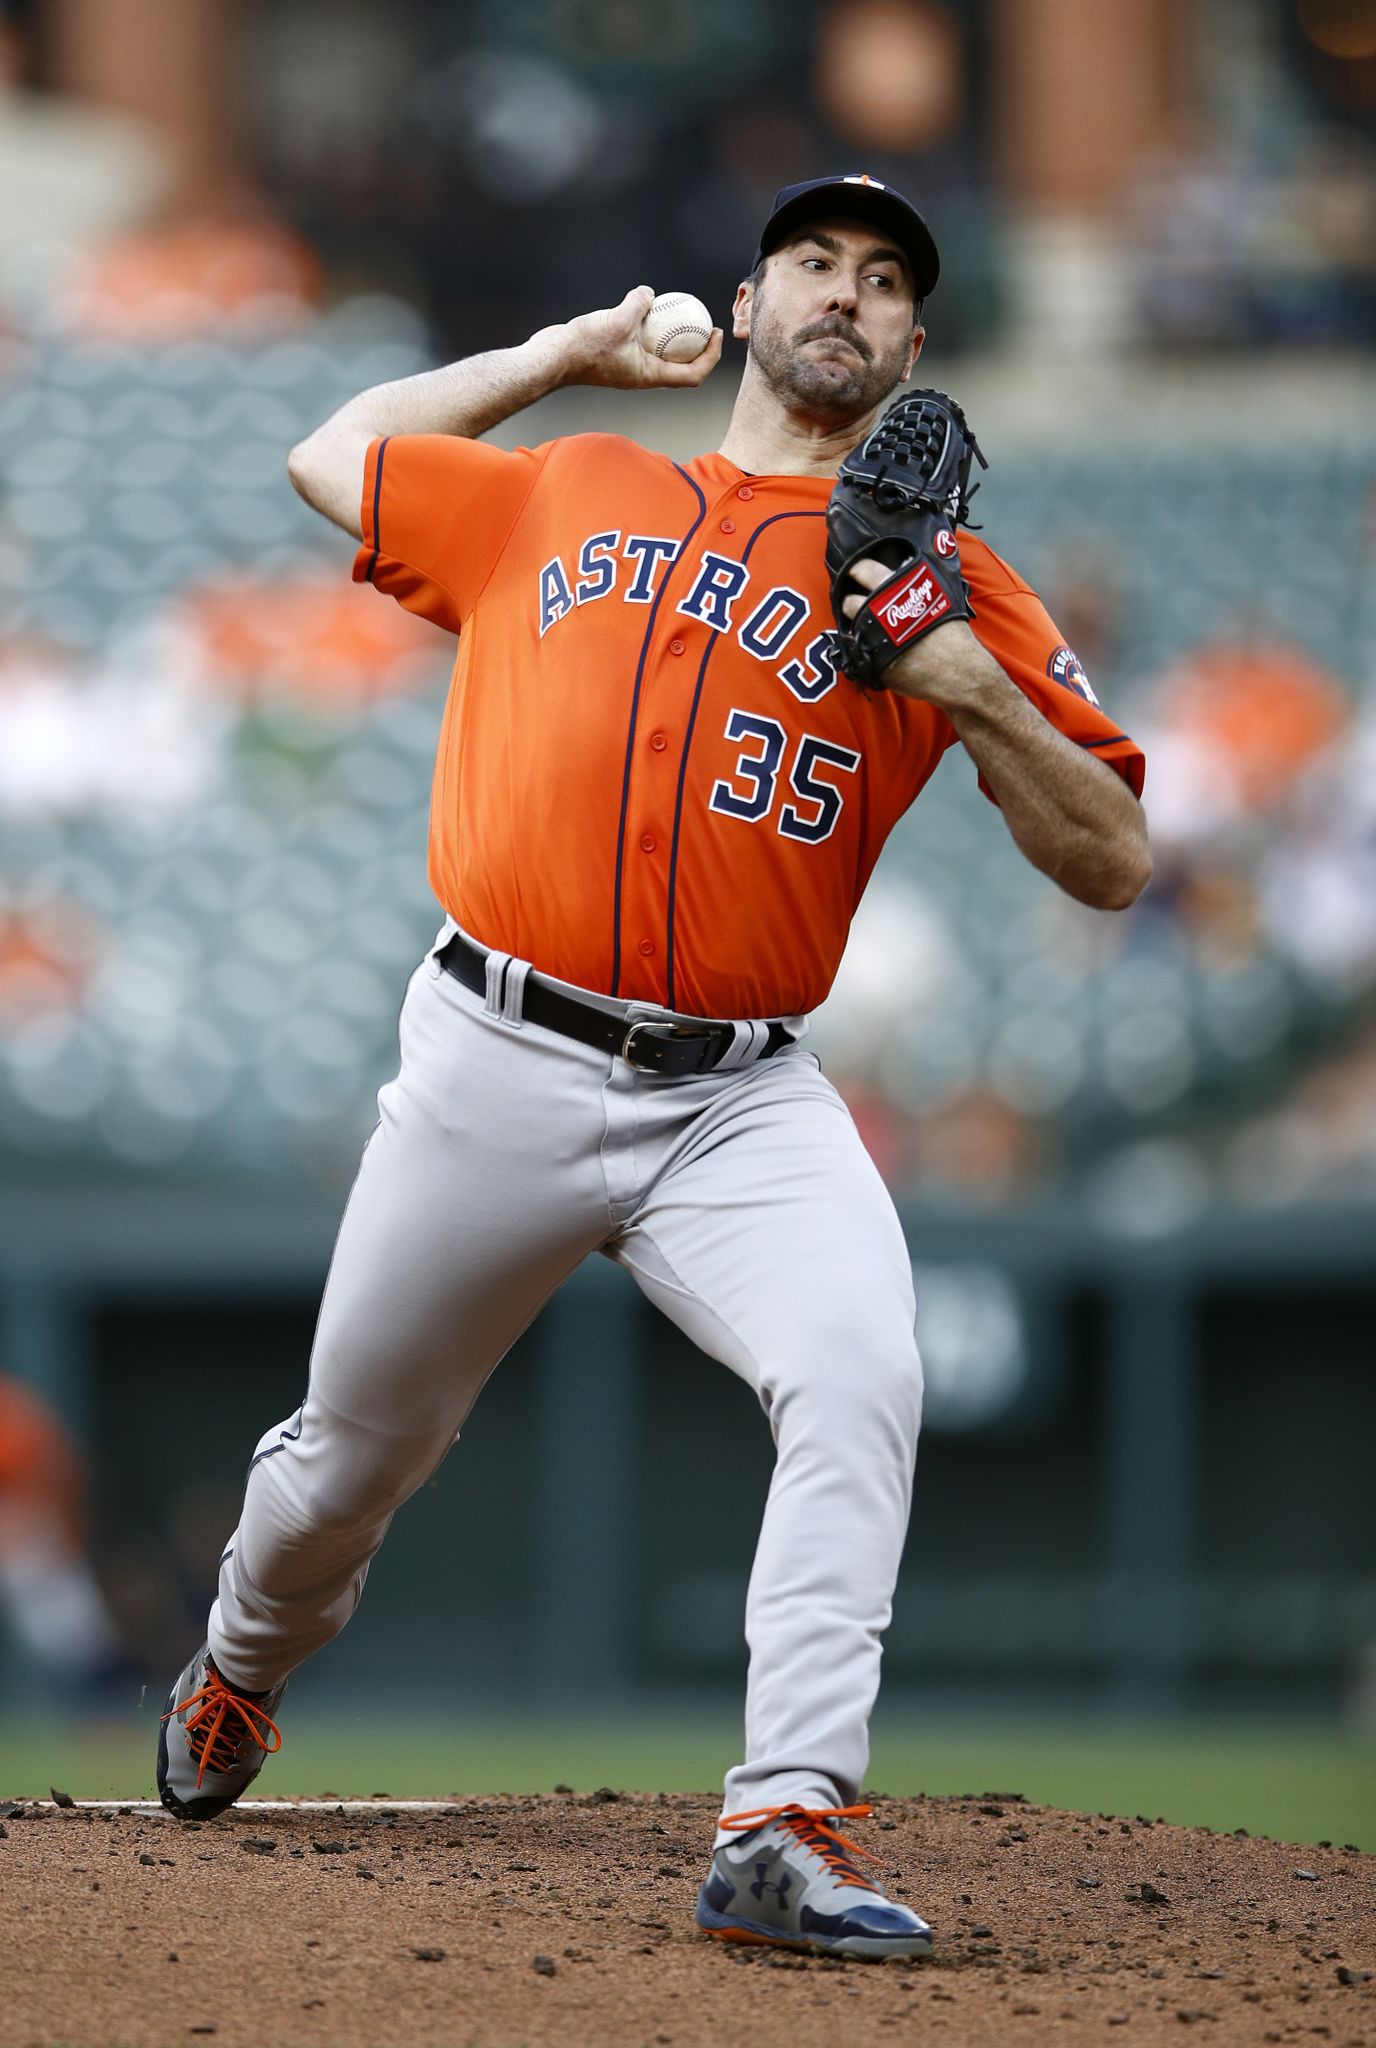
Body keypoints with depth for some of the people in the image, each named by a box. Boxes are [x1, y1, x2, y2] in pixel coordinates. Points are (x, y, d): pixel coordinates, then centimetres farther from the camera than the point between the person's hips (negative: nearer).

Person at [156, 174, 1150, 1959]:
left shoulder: (944, 583, 7)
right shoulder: (559, 497, 14)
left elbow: (1114, 864, 2)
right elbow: (333, 458, 29)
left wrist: (973, 687, -14)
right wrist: (558, 355, 25)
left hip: (737, 1103, -1)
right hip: (497, 1070, 1)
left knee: (859, 1377, -29)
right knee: (354, 1454, 12)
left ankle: (786, 1828, -34)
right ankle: (237, 1678, 45)